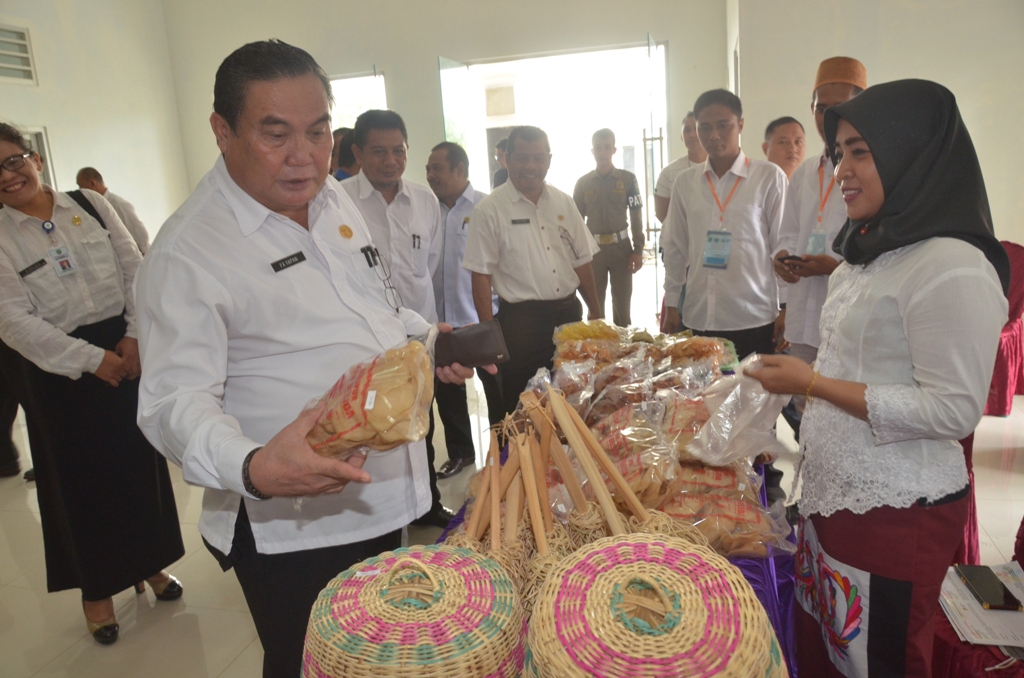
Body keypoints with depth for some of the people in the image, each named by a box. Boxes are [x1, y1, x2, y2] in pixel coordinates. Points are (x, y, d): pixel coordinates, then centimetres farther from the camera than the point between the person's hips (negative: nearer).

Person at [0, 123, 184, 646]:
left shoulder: (90, 205, 3)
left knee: (140, 459, 11)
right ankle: (96, 589, 27)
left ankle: (149, 562, 33)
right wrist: (91, 359, -16)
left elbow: (135, 271, 2)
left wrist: (135, 335, -9)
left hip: (126, 352, 2)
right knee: (80, 476, 8)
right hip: (58, 371, -2)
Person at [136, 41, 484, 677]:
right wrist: (252, 467, -41)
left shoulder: (332, 199, 4)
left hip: (384, 494, 7)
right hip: (292, 528, -7)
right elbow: (175, 400, -23)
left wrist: (424, 337, 3)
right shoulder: (188, 251, -19)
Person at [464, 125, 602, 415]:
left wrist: (596, 314, 10)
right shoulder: (489, 210, -6)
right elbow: (481, 275, -8)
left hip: (569, 315, 5)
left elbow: (582, 262, 12)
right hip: (520, 321, -4)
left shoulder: (563, 203, 8)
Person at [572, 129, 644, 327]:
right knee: (594, 302, 8)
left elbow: (636, 217, 2)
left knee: (622, 302, 6)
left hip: (621, 246, -1)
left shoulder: (628, 179, 1)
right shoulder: (583, 183, 4)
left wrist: (638, 250, -4)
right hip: (593, 248, 1)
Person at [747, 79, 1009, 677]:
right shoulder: (875, 251, 11)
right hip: (835, 493, 8)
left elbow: (954, 410, -22)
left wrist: (813, 382, -21)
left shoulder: (953, 268, -19)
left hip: (896, 514, -8)